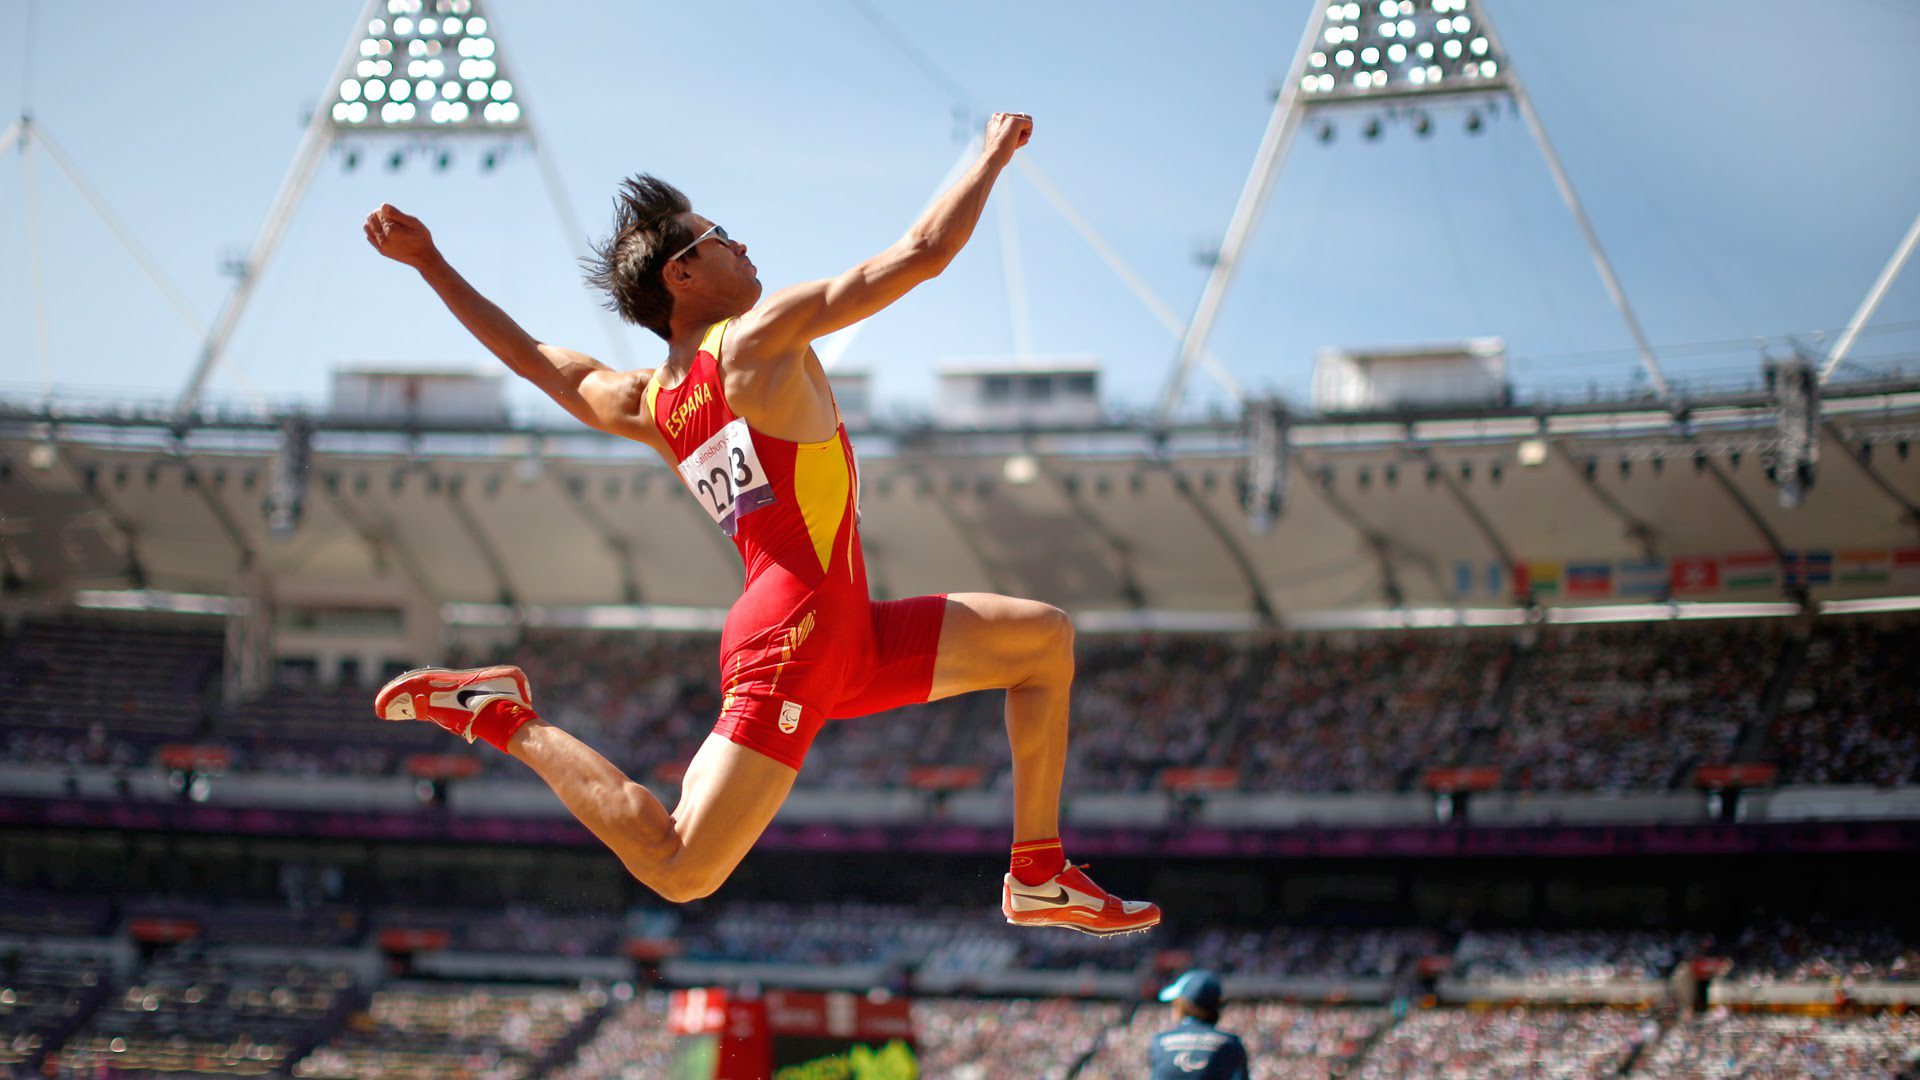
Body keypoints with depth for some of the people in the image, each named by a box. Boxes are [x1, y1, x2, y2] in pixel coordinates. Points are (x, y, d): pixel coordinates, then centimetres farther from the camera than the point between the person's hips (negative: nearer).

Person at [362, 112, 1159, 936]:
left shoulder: (645, 404, 16)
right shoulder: (760, 337, -5)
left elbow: (534, 358, 29)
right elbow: (923, 251, -6)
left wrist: (429, 263, 34)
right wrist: (994, 154, 9)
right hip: (797, 630, -9)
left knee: (1043, 638, 17)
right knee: (678, 870, -14)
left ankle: (1038, 876, 15)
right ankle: (508, 719, -4)